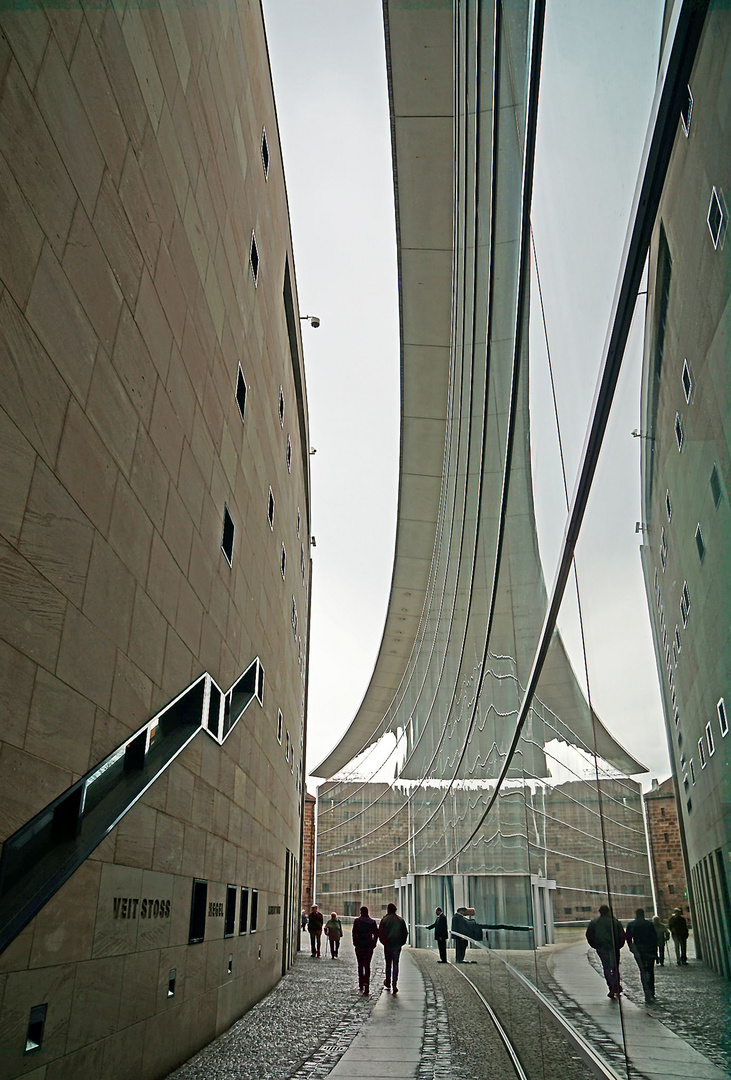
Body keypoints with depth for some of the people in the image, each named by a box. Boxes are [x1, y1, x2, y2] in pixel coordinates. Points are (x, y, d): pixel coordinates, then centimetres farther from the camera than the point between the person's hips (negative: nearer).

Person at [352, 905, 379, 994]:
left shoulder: (356, 921, -3)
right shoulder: (372, 922, 2)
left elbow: (354, 933, -9)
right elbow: (376, 934, -1)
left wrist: (355, 943, -1)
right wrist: (374, 944, 3)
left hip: (359, 946, -1)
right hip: (369, 946, 1)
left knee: (360, 965, 15)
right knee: (367, 965, 3)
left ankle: (361, 985, 18)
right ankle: (367, 985, -11)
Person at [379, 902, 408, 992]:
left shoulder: (384, 920, -5)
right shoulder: (400, 920, 2)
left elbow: (380, 932, -7)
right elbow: (405, 932, 4)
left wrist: (383, 942, 3)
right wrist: (402, 942, 10)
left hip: (387, 945, -1)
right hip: (397, 945, 1)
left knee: (388, 964, 15)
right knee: (395, 964, 3)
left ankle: (388, 983, 26)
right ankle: (394, 984, -6)